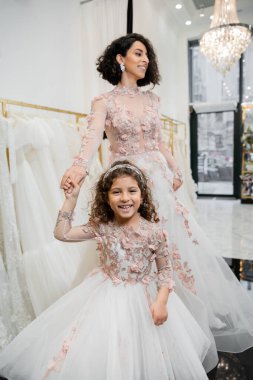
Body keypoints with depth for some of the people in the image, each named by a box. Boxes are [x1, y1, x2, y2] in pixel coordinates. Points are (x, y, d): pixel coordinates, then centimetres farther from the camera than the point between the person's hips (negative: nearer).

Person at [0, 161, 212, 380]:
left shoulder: (154, 231, -17)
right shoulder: (101, 227, -11)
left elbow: (165, 268, -7)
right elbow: (62, 233, -8)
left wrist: (161, 300, -19)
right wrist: (72, 197, -13)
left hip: (143, 296, -1)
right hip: (107, 295, 2)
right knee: (102, 353, 9)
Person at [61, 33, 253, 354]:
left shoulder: (151, 99, 13)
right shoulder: (104, 101, -2)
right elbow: (93, 136, -20)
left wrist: (176, 171, 17)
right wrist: (80, 166, -38)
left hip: (158, 179, 4)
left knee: (174, 241, 8)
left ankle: (191, 315, 29)